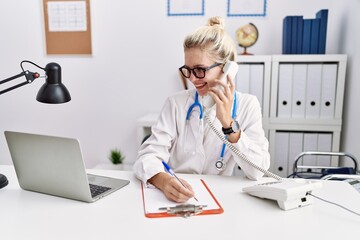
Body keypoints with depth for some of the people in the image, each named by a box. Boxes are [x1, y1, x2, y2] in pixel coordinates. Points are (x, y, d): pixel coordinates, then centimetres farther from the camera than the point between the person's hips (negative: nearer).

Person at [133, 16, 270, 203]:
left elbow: (258, 171, -9)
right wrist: (164, 181, -31)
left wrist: (228, 123, -19)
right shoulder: (176, 103, -1)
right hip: (175, 197, 2)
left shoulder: (247, 105, -1)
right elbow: (148, 156, -11)